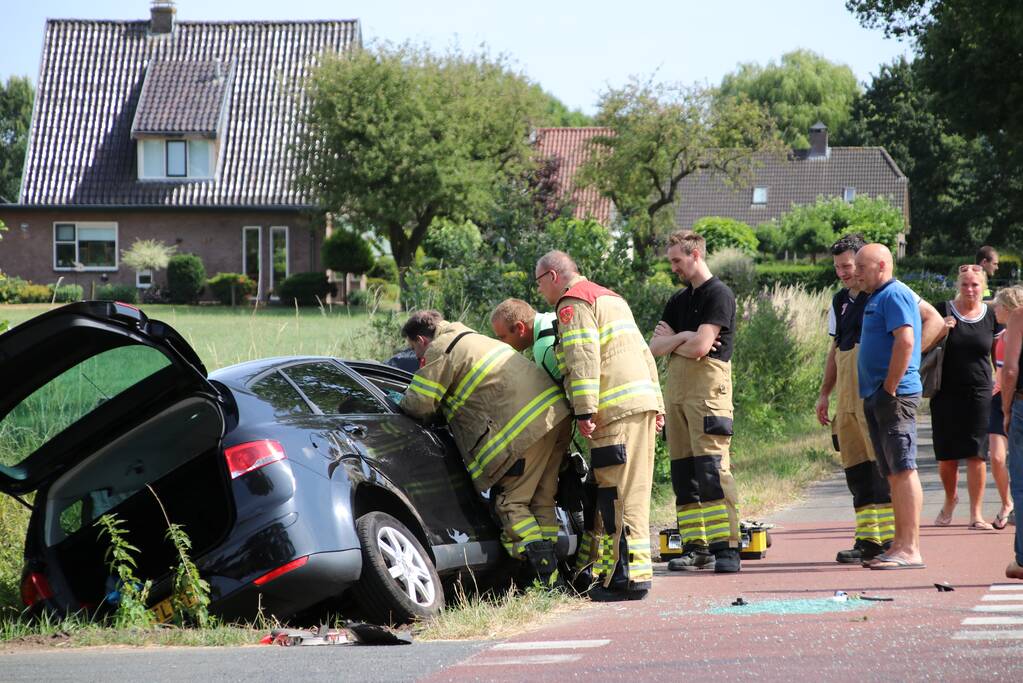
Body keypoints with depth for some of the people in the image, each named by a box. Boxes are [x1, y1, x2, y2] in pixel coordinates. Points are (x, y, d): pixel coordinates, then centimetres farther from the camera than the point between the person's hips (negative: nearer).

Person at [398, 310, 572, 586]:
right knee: (540, 500, 14)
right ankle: (551, 575, 13)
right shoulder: (470, 339, 29)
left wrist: (400, 403, 19)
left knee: (511, 501, -3)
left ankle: (545, 578, -10)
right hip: (557, 411, 9)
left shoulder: (439, 352, -1)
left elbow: (418, 405, -2)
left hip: (527, 426, -9)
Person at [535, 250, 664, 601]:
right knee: (631, 493, 11)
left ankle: (630, 575, -15)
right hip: (642, 402, 10)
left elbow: (583, 358, -15)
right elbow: (644, 353, 27)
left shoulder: (573, 303, -3)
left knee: (620, 496, -11)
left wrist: (585, 410, -18)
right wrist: (656, 403, 25)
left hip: (615, 413, -10)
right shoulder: (610, 298, 28)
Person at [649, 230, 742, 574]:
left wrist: (671, 341, 5)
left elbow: (700, 347, -14)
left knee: (711, 468, -14)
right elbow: (655, 346, 12)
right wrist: (683, 337, -7)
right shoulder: (678, 300, 21)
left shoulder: (719, 295, -4)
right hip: (676, 388, 8)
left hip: (707, 387, -8)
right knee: (683, 472, 4)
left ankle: (726, 547, -18)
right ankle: (695, 546, 5)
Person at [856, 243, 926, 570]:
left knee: (902, 469, -11)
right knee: (893, 473, 11)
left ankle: (910, 549, -14)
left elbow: (905, 341, -21)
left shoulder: (894, 295, -9)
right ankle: (901, 543, 13)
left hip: (895, 396, -10)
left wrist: (889, 389, -21)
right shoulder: (877, 298, 21)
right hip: (877, 397, 10)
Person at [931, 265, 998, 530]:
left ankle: (976, 514, -2)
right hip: (946, 392, 0)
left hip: (979, 393, 0)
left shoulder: (991, 316, 4)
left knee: (976, 454, -6)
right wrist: (941, 331, -15)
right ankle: (950, 500, 31)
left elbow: (998, 354, 13)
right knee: (947, 455, 4)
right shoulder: (944, 310, 0)